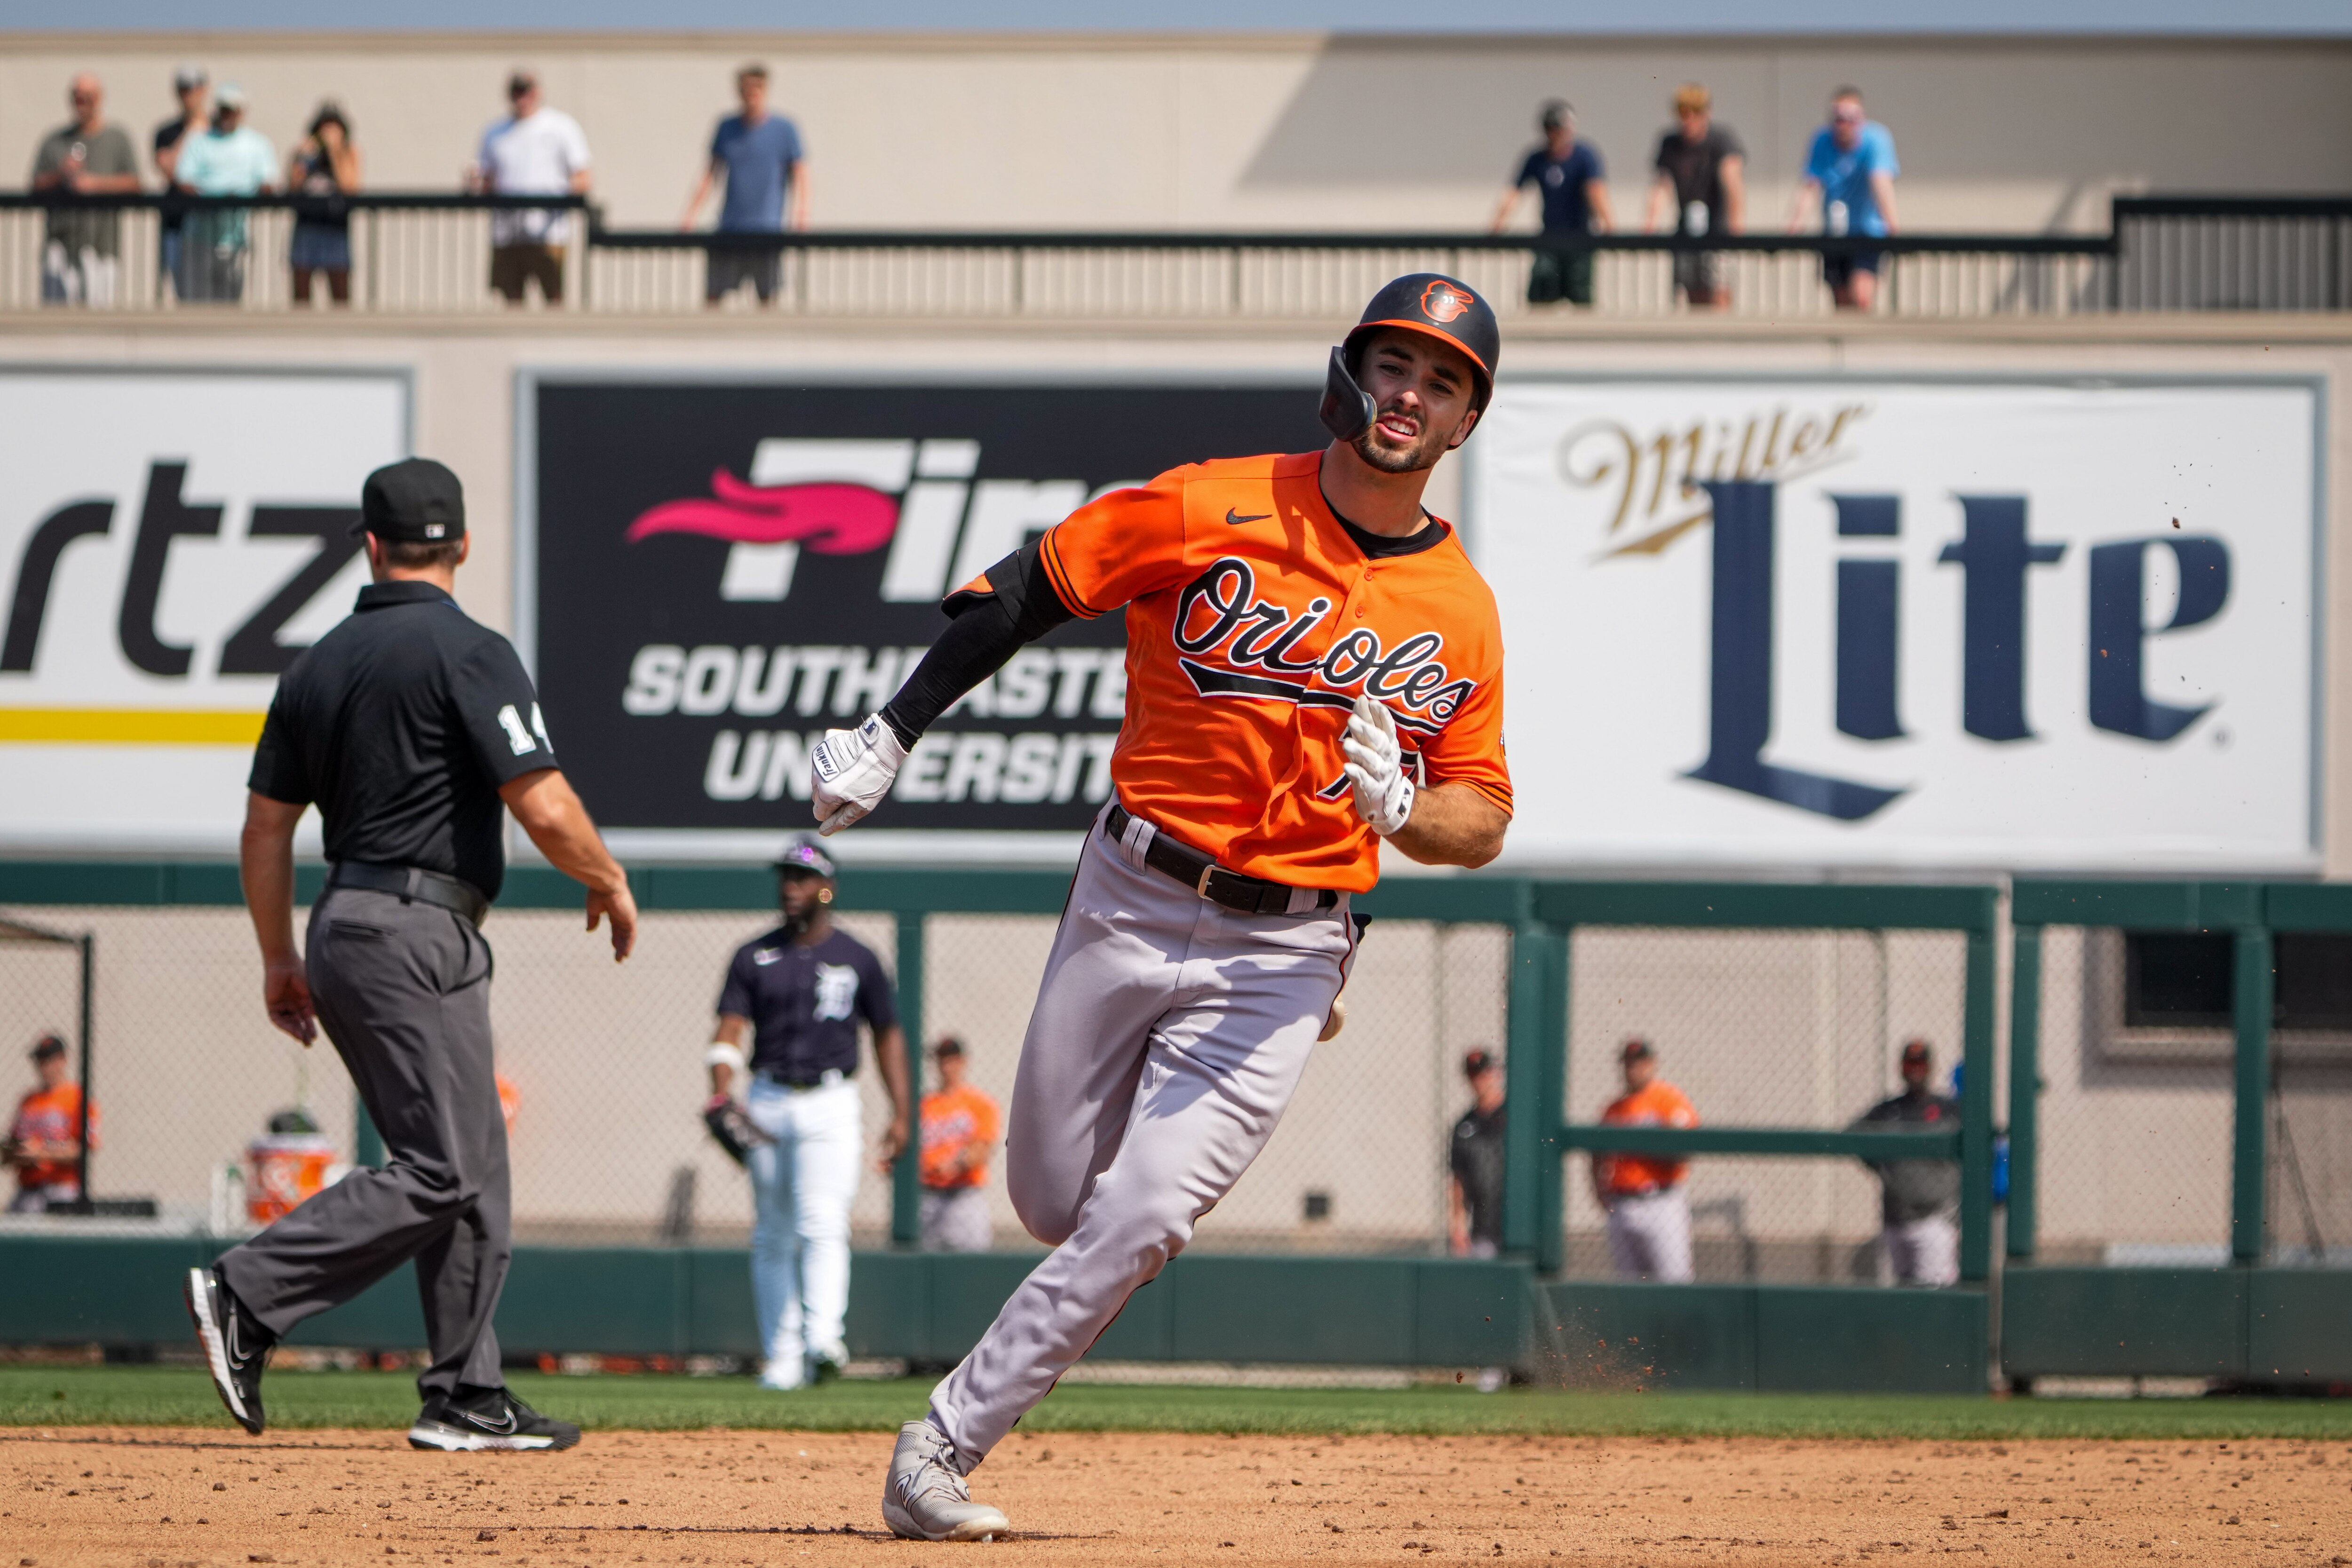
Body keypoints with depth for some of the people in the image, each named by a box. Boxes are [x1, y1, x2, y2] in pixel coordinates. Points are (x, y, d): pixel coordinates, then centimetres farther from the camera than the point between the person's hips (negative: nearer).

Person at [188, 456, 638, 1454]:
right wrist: (608, 881, 2)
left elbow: (265, 826, 13)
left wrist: (280, 958, 22)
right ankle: (248, 1296, -16)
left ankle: (468, 1398, 8)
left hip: (341, 926, 8)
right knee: (439, 1172, -8)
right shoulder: (469, 654, -10)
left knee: (470, 1170, 11)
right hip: (418, 934, -8)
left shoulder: (318, 664, 11)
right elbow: (544, 808, -16)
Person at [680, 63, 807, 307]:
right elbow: (711, 175, 14)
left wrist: (801, 211, -16)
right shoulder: (727, 129, 10)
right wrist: (690, 215, 6)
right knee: (712, 296, -1)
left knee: (767, 296, -4)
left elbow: (799, 175, 1)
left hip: (768, 229, -3)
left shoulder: (784, 129, 1)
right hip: (729, 229, 3)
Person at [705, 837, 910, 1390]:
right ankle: (782, 1359, 8)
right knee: (773, 1236, 5)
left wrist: (900, 1112, 3)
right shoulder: (754, 958, 7)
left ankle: (824, 1339, -29)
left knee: (823, 1224, -18)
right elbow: (731, 1029, -3)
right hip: (767, 1103, 3)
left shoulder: (856, 960, 5)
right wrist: (722, 1092, -21)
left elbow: (887, 1035, 11)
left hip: (830, 1105, -3)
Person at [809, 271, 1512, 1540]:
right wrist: (891, 733, -6)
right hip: (1129, 904, 0)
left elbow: (1484, 821, 5)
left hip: (1283, 954, 0)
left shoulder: (1461, 613, 0)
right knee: (1054, 1204, 8)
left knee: (1139, 1221, -12)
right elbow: (1024, 592, 0)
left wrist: (1400, 806, -17)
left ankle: (942, 1451, -4)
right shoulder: (1211, 511, -6)